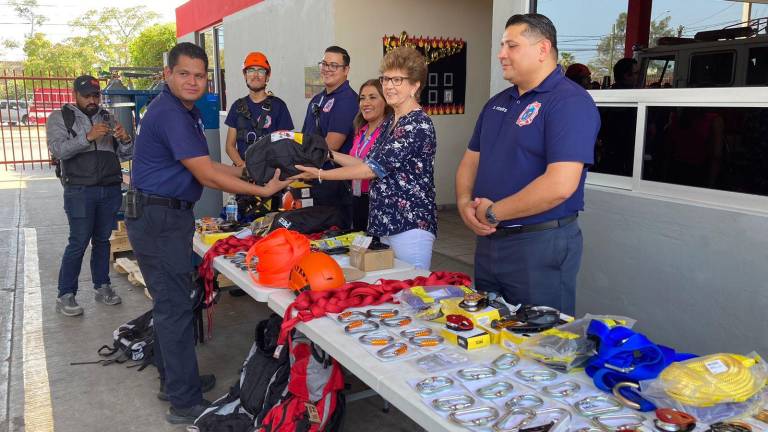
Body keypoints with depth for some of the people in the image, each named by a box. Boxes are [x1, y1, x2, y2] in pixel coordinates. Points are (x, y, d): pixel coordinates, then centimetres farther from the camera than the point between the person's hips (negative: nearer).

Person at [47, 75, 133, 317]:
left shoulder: (107, 118, 15)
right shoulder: (60, 117, 4)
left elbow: (125, 155, 13)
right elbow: (57, 149, -12)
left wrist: (124, 139, -9)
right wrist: (88, 137, -24)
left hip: (110, 189, 4)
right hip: (79, 191, -4)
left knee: (102, 240, 11)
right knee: (79, 243, -5)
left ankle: (102, 287, 22)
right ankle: (65, 296, 5)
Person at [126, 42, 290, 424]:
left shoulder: (186, 110, 14)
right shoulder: (169, 114, -19)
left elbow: (203, 165, 16)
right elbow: (207, 176, -21)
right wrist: (262, 191, -14)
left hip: (166, 217, 11)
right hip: (159, 220, -11)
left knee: (171, 302, 18)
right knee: (176, 306, -6)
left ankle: (173, 380, 32)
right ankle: (185, 402, 3)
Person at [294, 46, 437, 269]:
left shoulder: (419, 124, -15)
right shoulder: (389, 122, 13)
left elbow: (377, 167, -19)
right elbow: (370, 163, 18)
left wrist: (321, 174, -15)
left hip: (410, 226, -9)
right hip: (383, 225, 9)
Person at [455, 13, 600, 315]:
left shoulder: (569, 102, -14)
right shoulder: (497, 103, 12)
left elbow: (559, 185, -25)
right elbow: (471, 160, 16)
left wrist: (492, 213, -17)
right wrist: (465, 203, -4)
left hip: (541, 244, -8)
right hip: (487, 240, 8)